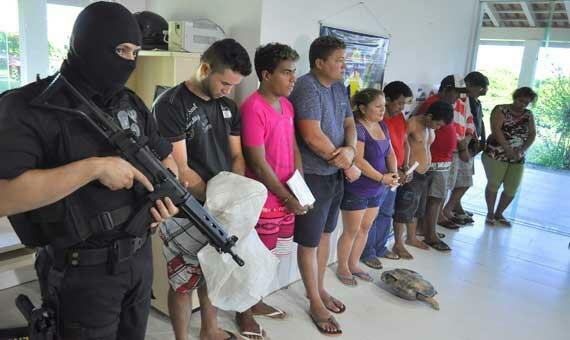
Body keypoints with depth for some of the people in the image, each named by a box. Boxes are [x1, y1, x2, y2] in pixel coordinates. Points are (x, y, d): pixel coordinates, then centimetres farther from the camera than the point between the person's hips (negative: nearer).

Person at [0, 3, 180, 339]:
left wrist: (169, 195, -7)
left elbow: (165, 157, 14)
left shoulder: (131, 103, 4)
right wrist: (94, 167, -29)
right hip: (83, 271, -6)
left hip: (140, 255, 6)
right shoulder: (29, 107, -16)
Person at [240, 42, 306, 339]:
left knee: (270, 255, 20)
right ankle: (244, 311, 30)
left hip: (286, 195, 8)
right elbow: (257, 162, -20)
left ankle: (256, 302, 41)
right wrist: (286, 197, -14)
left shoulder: (287, 105, 8)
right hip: (264, 199, -8)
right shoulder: (253, 108, -18)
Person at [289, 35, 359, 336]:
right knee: (309, 242, 6)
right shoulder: (307, 87, -18)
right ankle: (315, 303, 21)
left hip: (335, 173, 8)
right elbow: (312, 136, -26)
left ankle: (319, 289, 37)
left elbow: (349, 123, 11)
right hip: (312, 176, -8)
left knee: (325, 234, 19)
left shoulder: (339, 88, 9)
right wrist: (347, 165, -15)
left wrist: (350, 149, -13)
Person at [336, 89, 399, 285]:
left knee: (365, 228, 17)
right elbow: (358, 161, -25)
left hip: (376, 190, 8)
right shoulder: (357, 128, -18)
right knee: (351, 231, 4)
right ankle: (342, 268, 23)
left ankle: (354, 264, 33)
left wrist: (393, 173, -5)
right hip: (356, 190, -8)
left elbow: (390, 153, 13)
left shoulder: (382, 126, 9)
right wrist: (382, 177, -17)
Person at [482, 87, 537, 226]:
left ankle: (499, 213, 22)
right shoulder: (500, 110, -3)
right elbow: (496, 129, -14)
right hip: (496, 154, -4)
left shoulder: (529, 115, 11)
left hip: (518, 158, 5)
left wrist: (522, 150, -14)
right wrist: (508, 149, -22)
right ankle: (490, 213, 14)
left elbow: (532, 134, 4)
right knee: (493, 184, -3)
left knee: (512, 189, 4)